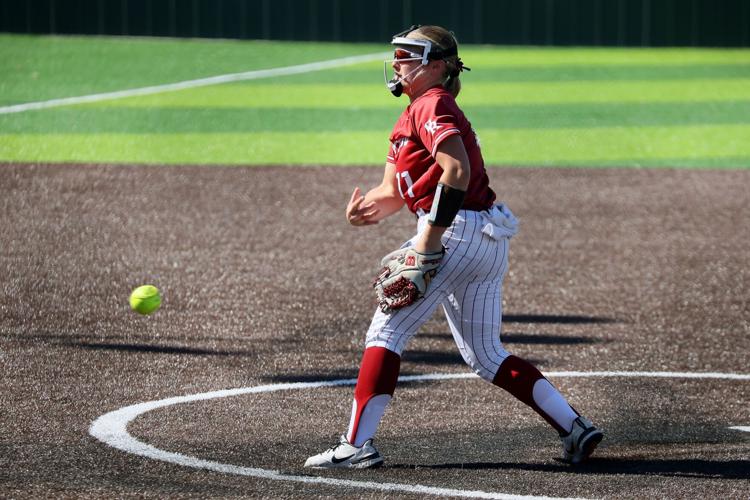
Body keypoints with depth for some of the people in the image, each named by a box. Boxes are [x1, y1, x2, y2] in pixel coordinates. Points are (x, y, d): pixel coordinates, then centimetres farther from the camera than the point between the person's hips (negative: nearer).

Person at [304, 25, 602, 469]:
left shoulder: (433, 105, -8)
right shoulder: (415, 112, 22)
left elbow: (457, 171, -23)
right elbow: (396, 190, 20)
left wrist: (427, 242, -24)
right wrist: (372, 206, -4)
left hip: (459, 233, -10)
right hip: (489, 243, 10)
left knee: (387, 330, -5)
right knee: (486, 356, 14)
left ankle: (357, 445, -9)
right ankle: (575, 428, 8)